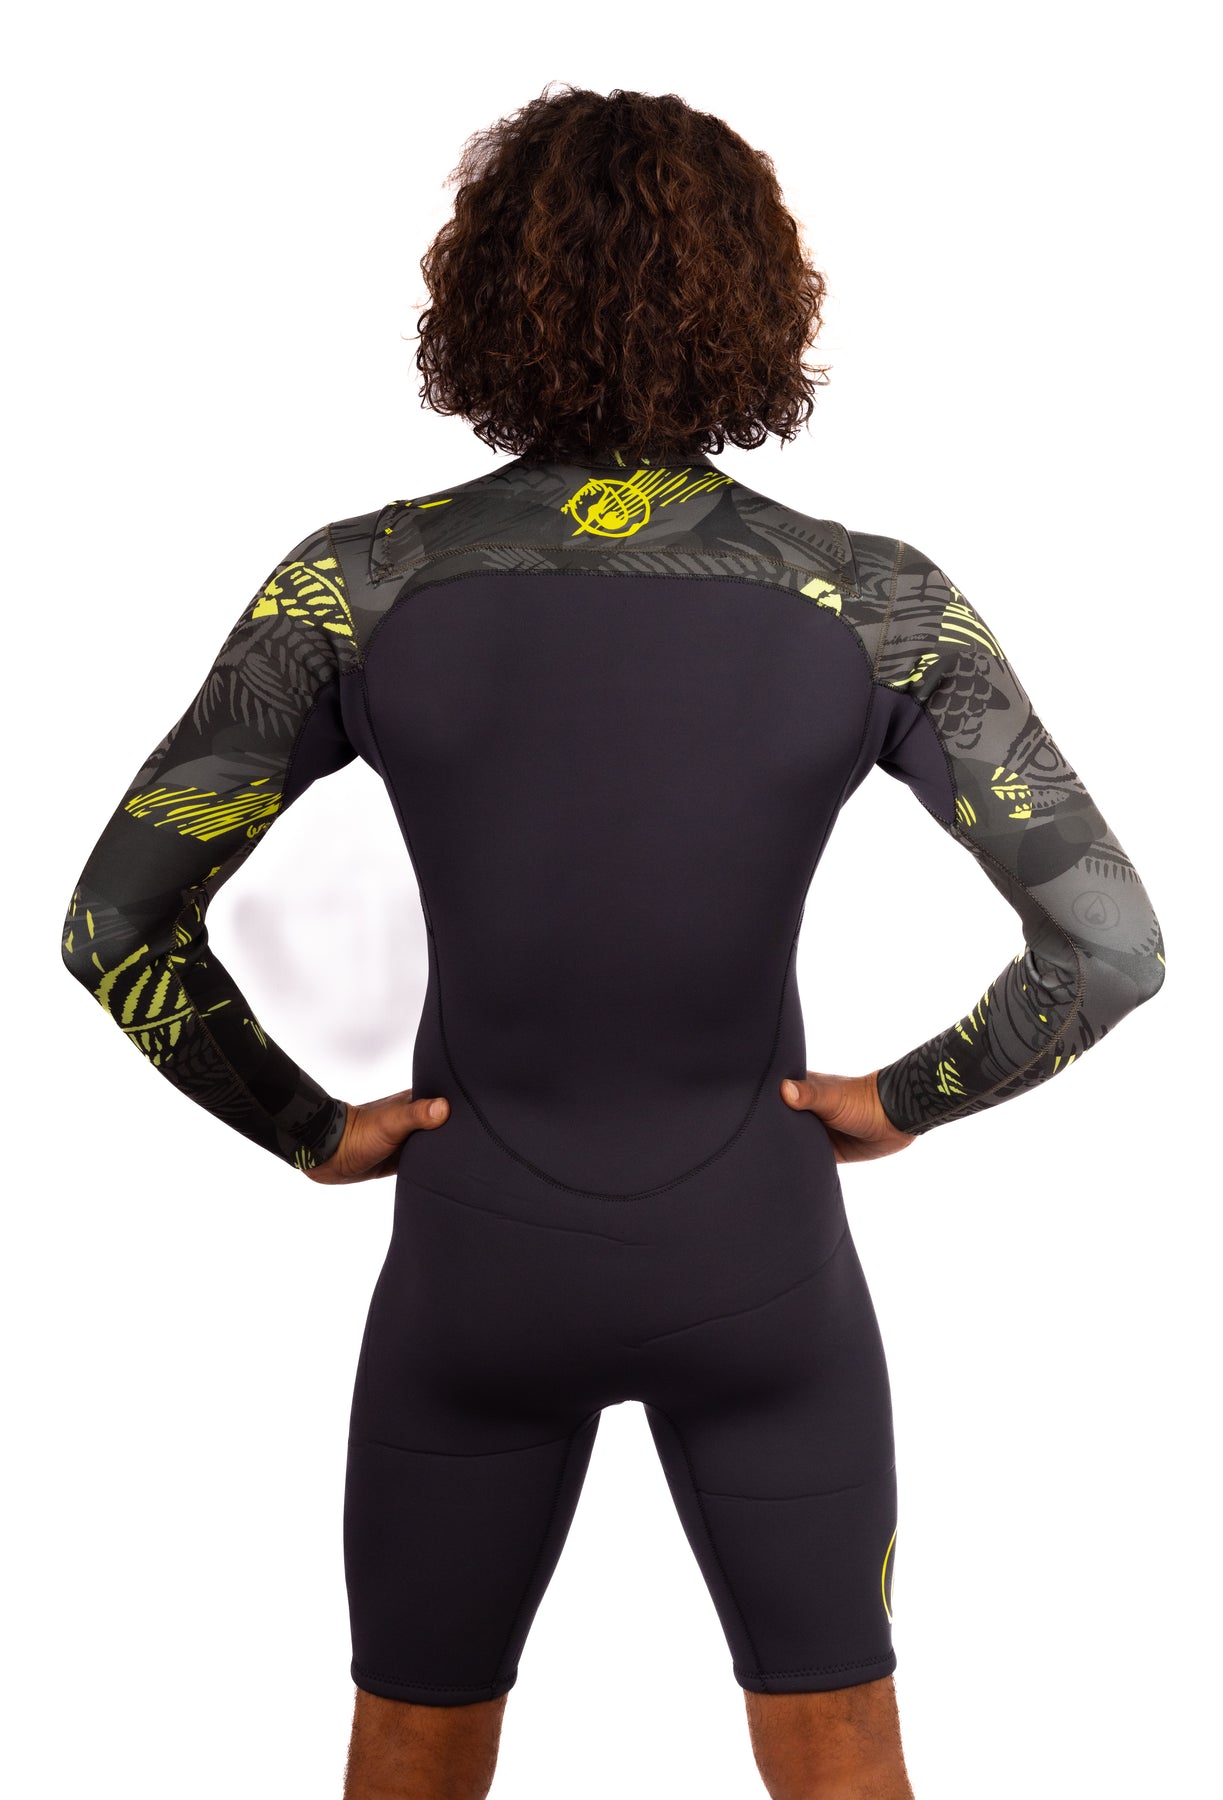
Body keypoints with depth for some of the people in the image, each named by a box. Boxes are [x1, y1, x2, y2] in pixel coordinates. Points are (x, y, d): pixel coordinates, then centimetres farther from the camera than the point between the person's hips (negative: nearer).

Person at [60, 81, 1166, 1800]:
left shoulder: (361, 582, -15)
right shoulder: (874, 600, -14)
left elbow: (115, 923, -14)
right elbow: (1111, 945, -17)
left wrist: (311, 1129, 0)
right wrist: (907, 1097, -1)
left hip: (479, 1268, 0)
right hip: (755, 1262, 0)